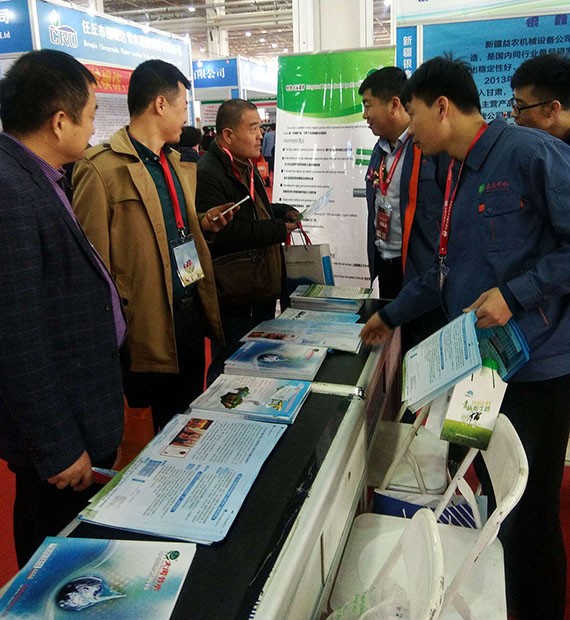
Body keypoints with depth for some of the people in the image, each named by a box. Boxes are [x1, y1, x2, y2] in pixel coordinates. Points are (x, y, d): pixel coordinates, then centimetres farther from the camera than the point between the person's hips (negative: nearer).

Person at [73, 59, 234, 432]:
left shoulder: (177, 165, 13)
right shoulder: (102, 170, -14)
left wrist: (203, 225, 3)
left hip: (192, 312, 8)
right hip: (151, 327, -7)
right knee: (169, 427, 10)